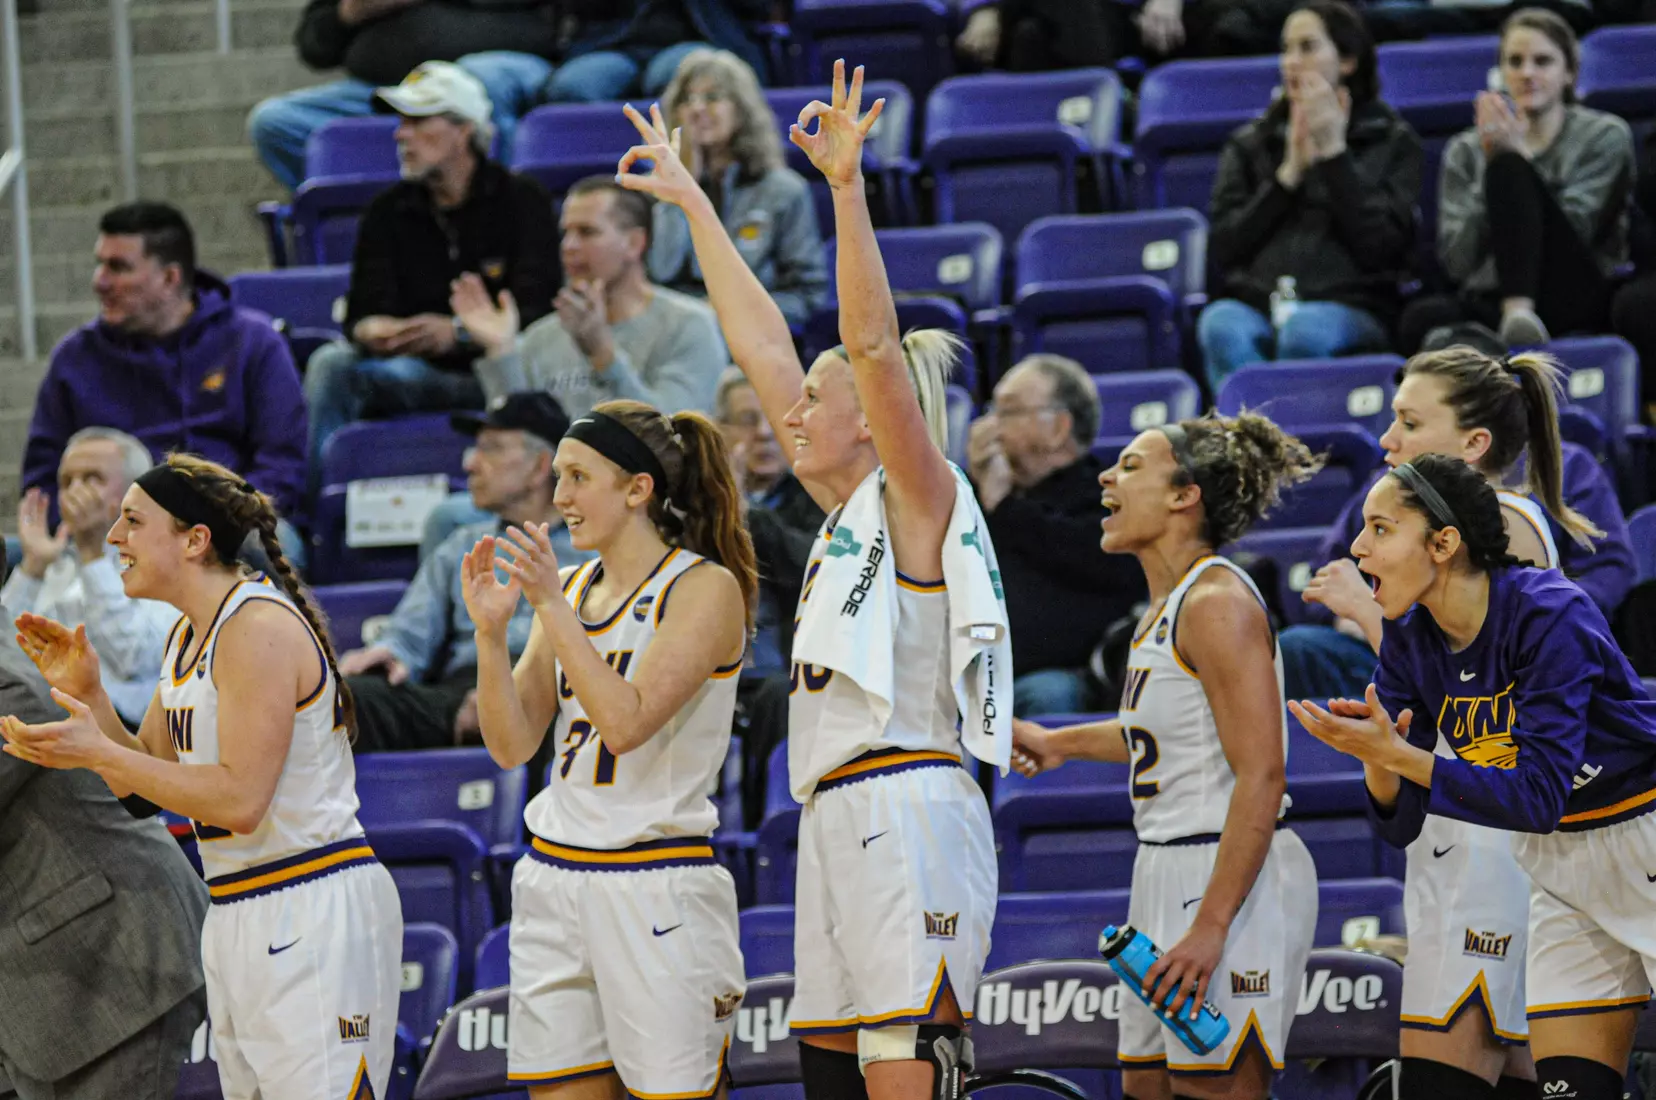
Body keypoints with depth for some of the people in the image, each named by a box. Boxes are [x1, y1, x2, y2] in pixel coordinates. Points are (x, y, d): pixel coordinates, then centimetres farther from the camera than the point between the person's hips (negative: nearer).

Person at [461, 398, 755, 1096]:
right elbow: (512, 744, 8)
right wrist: (491, 630, -5)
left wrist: (553, 608, -20)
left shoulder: (705, 588, -7)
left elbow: (626, 722, -19)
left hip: (655, 886, -6)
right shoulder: (569, 588, 12)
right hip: (555, 876, 7)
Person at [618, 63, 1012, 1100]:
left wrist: (848, 186, -24)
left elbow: (874, 344, -17)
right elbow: (764, 348, 25)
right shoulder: (849, 510, 20)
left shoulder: (922, 499, -2)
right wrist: (694, 206, 29)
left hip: (908, 813, -9)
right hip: (838, 820, 9)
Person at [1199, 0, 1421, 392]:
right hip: (1254, 303, 2)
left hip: (1348, 309, -2)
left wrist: (1334, 154, 1)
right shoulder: (1249, 145, 23)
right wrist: (1289, 173, 3)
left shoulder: (1392, 142, 16)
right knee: (1221, 324, -35)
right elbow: (1224, 252, 10)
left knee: (1305, 328, -39)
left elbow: (1381, 249, 1)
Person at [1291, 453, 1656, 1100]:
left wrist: (1399, 757, -34)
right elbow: (1402, 827, -3)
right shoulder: (1408, 642, -4)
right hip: (1560, 869, 6)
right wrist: (1379, 764, -25)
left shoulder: (1549, 616, -24)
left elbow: (1539, 796, -29)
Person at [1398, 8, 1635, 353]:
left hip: (1575, 301, -2)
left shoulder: (1605, 135, 10)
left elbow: (1572, 231, -5)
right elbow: (1457, 262, 3)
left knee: (1510, 167, -27)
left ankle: (1520, 317, -44)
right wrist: (1490, 165, -5)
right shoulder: (1465, 151, 17)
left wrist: (1515, 153, -9)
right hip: (1492, 301, 2)